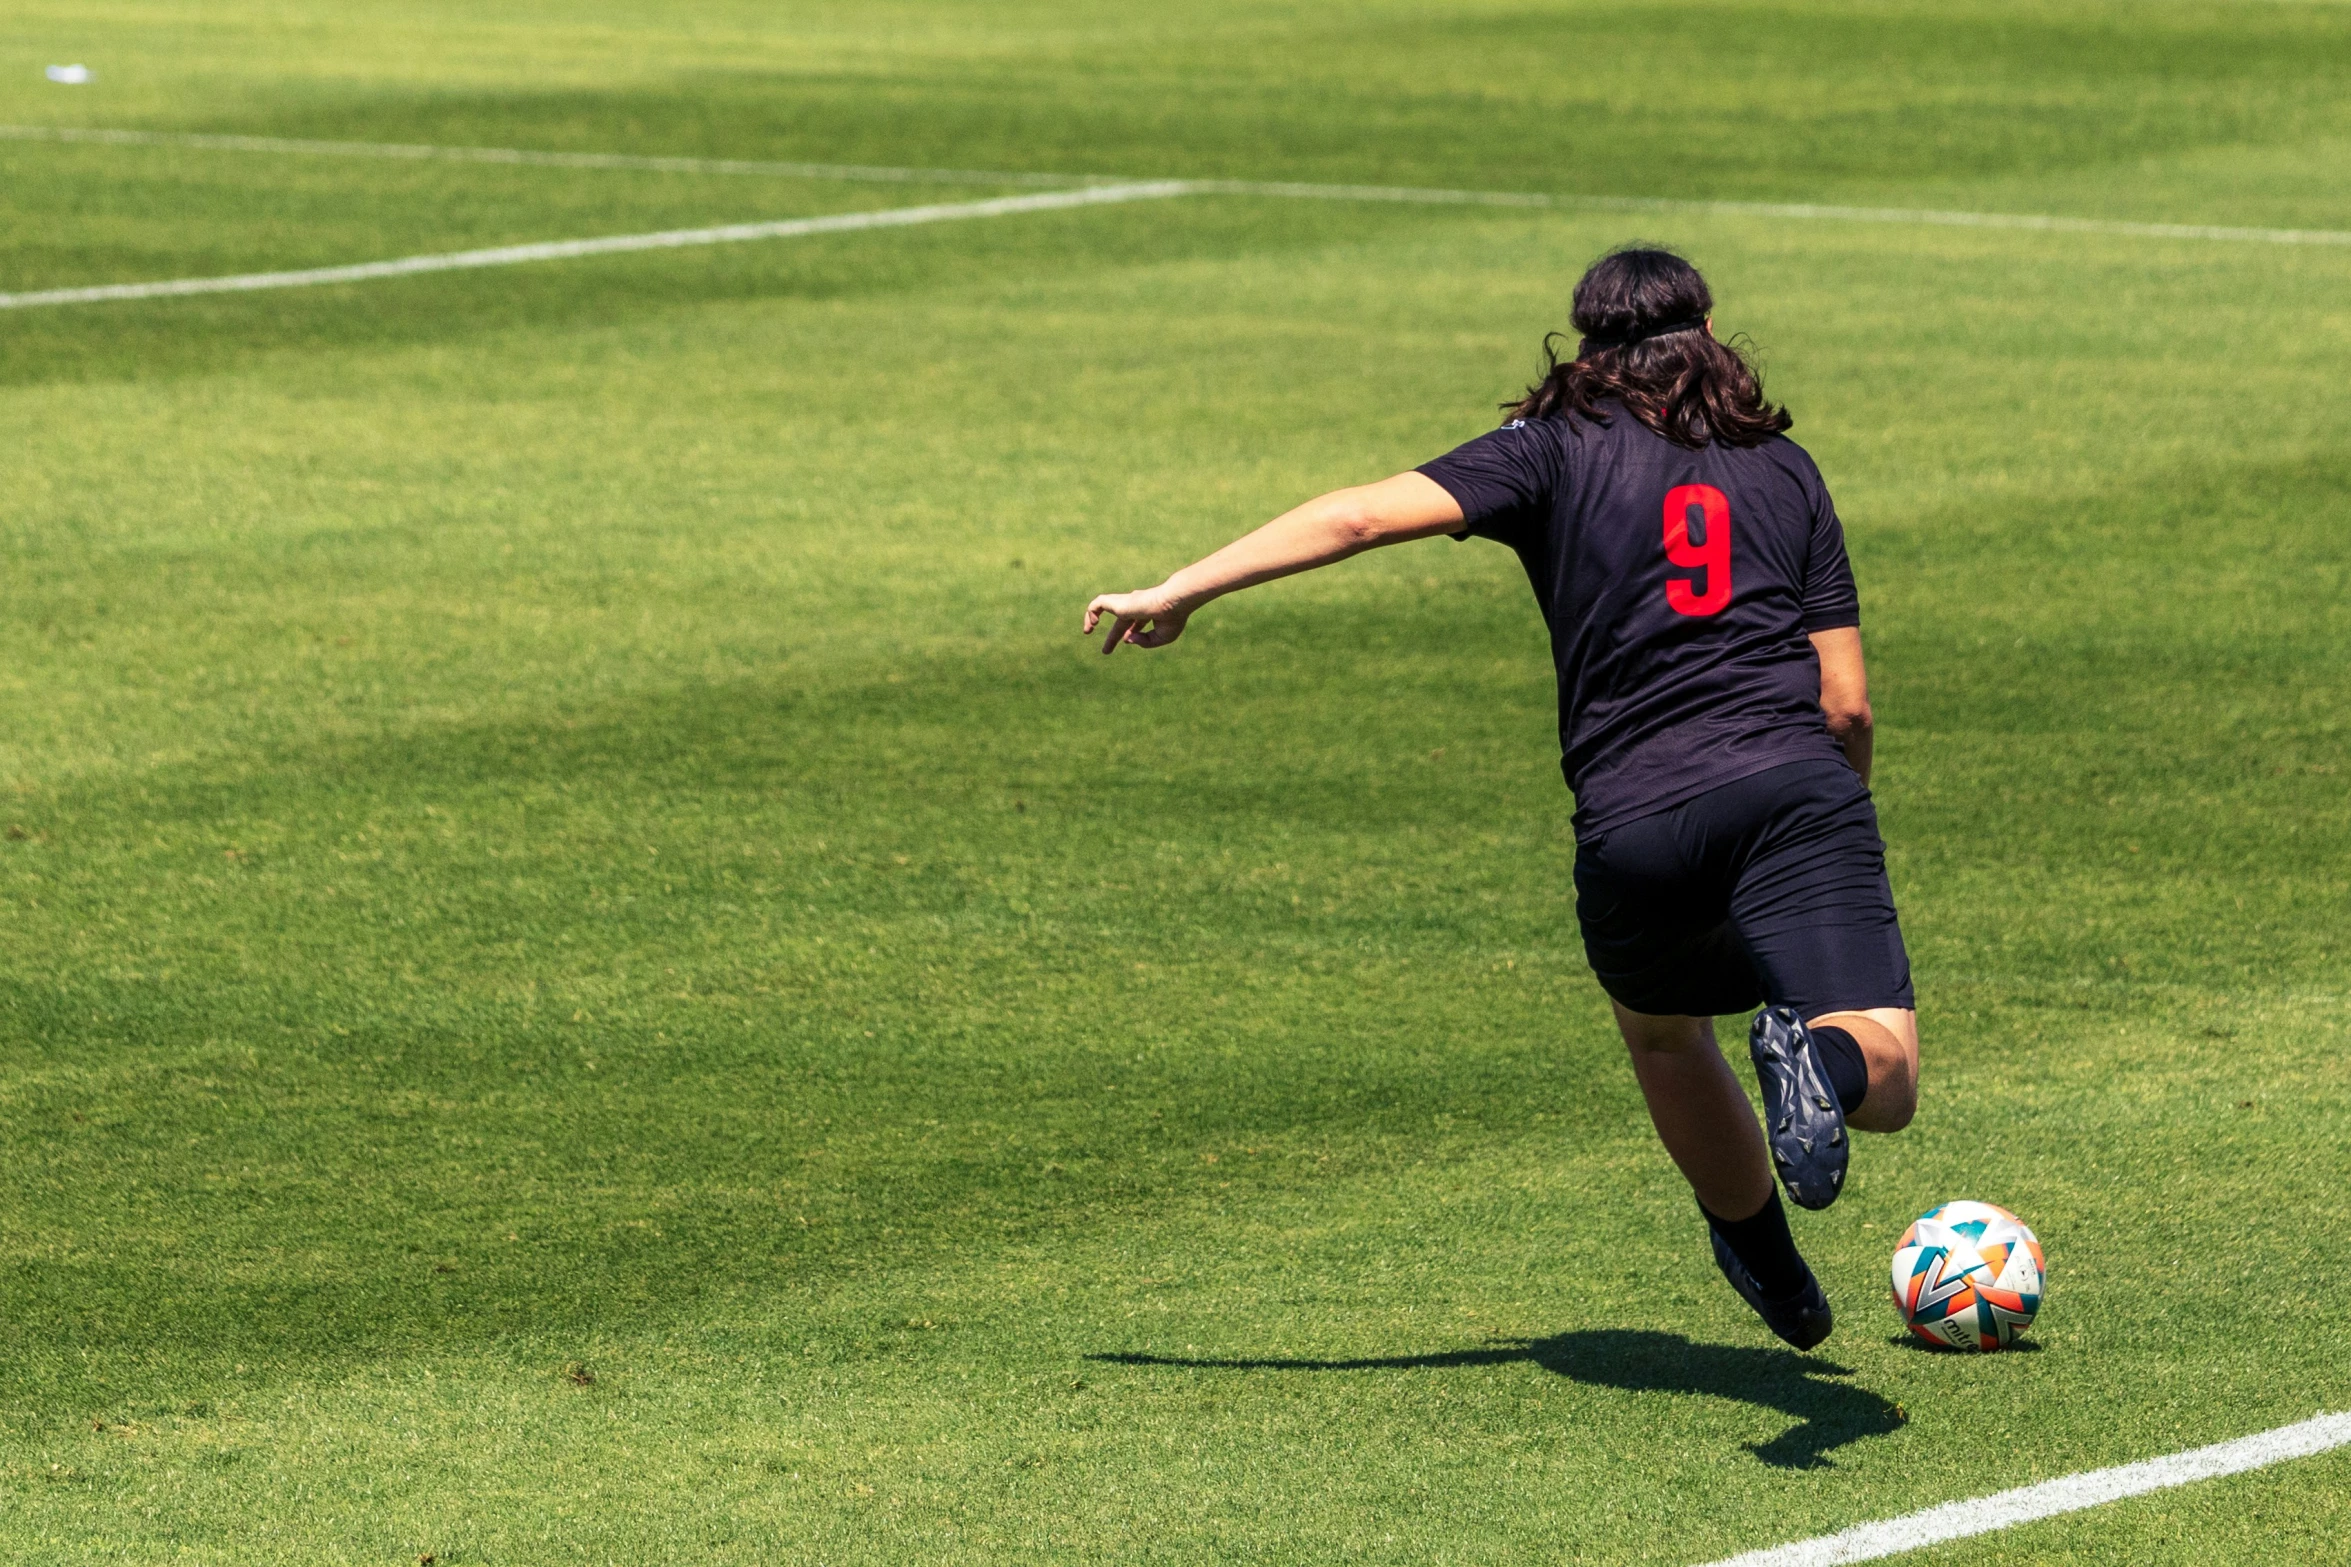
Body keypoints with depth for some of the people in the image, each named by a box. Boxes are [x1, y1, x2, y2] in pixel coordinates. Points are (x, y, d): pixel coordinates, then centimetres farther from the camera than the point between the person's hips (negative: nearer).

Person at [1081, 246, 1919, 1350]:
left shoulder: (1561, 448, 14)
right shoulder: (1784, 467, 21)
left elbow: (1363, 515, 0)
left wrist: (1181, 591, 4)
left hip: (1634, 823, 0)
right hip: (1794, 787, 0)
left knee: (1660, 1030, 31)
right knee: (1886, 1082, -10)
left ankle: (1770, 1269, 38)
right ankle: (1822, 1060, -44)